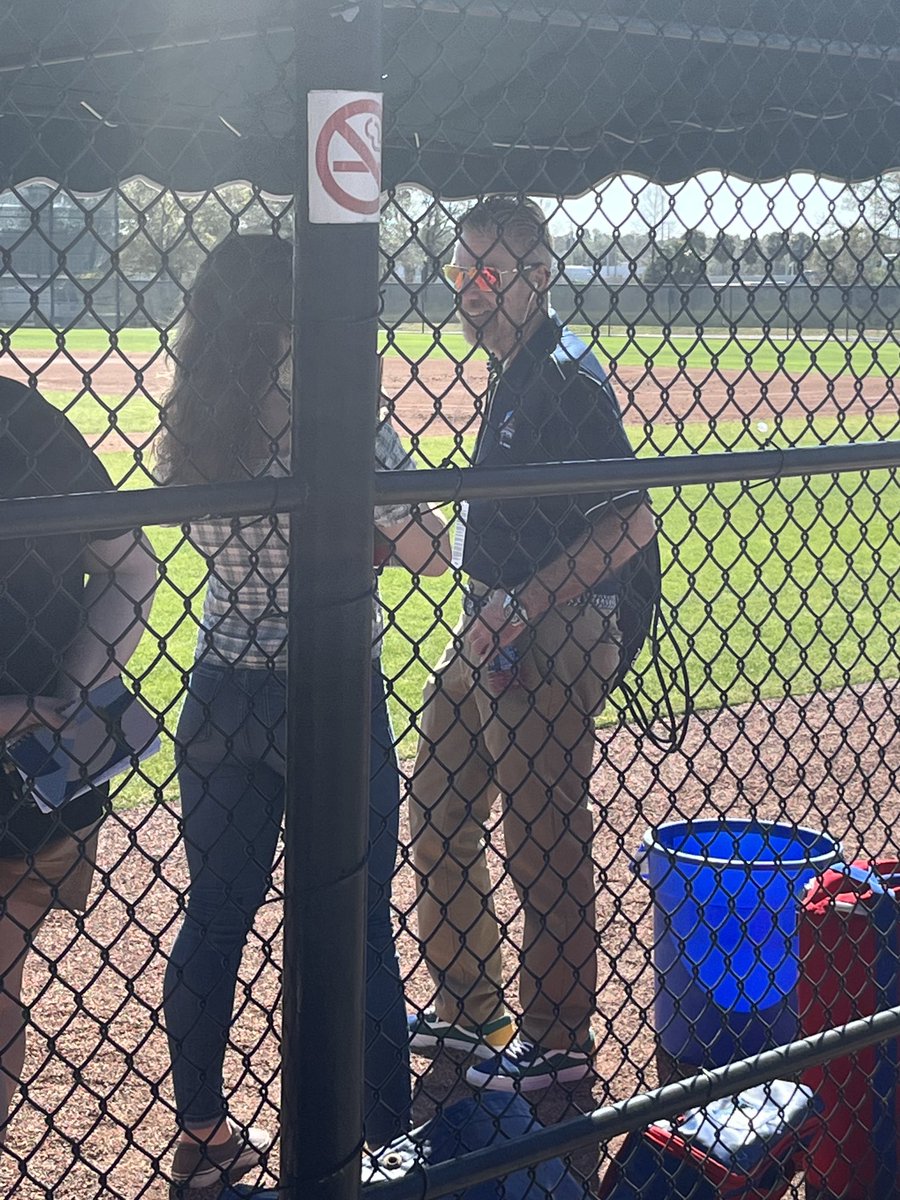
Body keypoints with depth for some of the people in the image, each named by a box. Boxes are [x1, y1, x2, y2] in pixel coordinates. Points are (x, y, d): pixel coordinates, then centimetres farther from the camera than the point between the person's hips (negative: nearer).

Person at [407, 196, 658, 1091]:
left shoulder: (564, 378, -16)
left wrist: (518, 606, -23)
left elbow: (630, 524, -23)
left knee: (545, 850, 1)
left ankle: (558, 1043, 17)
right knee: (437, 823, 17)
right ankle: (466, 1011, 33)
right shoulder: (511, 377, 12)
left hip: (550, 644, -10)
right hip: (490, 634, 10)